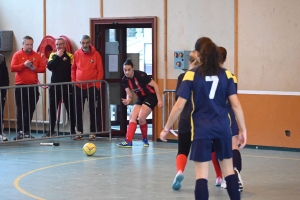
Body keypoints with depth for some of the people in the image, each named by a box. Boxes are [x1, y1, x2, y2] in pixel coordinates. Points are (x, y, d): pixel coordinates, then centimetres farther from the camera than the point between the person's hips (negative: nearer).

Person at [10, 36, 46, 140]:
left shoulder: (37, 55, 9)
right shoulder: (17, 55, 1)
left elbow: (43, 68, 6)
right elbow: (12, 68, -9)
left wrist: (35, 69, -12)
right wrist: (24, 65, -20)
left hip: (33, 86, 3)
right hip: (20, 86, -3)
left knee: (30, 110, 4)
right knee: (21, 110, -3)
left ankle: (26, 131, 11)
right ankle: (20, 131, -3)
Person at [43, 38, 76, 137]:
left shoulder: (69, 56, 0)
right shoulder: (53, 55, 10)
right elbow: (50, 66, -6)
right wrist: (58, 56, -10)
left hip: (67, 86, -3)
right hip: (54, 86, 3)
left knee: (70, 108, 0)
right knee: (52, 108, 7)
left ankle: (72, 130, 5)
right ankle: (51, 131, 14)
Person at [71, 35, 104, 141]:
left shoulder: (96, 54, -5)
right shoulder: (77, 54, 3)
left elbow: (100, 71, -4)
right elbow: (73, 68, 11)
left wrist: (97, 85, -8)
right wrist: (73, 81, 2)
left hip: (92, 87, -3)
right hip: (79, 87, 3)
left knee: (93, 110, 2)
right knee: (78, 110, 6)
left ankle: (93, 133, 6)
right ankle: (80, 132, 13)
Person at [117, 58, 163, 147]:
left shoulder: (140, 75, -25)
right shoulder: (125, 79, -6)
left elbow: (155, 85, -19)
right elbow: (129, 94, 1)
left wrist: (159, 100, -20)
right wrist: (128, 100, -24)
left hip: (151, 96, -7)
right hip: (141, 98, 7)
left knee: (141, 118, -17)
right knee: (132, 117, -8)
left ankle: (145, 139, 5)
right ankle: (128, 141, -14)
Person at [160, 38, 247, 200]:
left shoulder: (192, 75, -4)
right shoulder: (226, 74, 2)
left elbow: (179, 106, -6)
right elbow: (236, 104, -3)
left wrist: (166, 128, 3)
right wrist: (243, 129, 3)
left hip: (201, 129, -2)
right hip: (222, 127, 2)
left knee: (201, 174, 0)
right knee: (228, 169, 14)